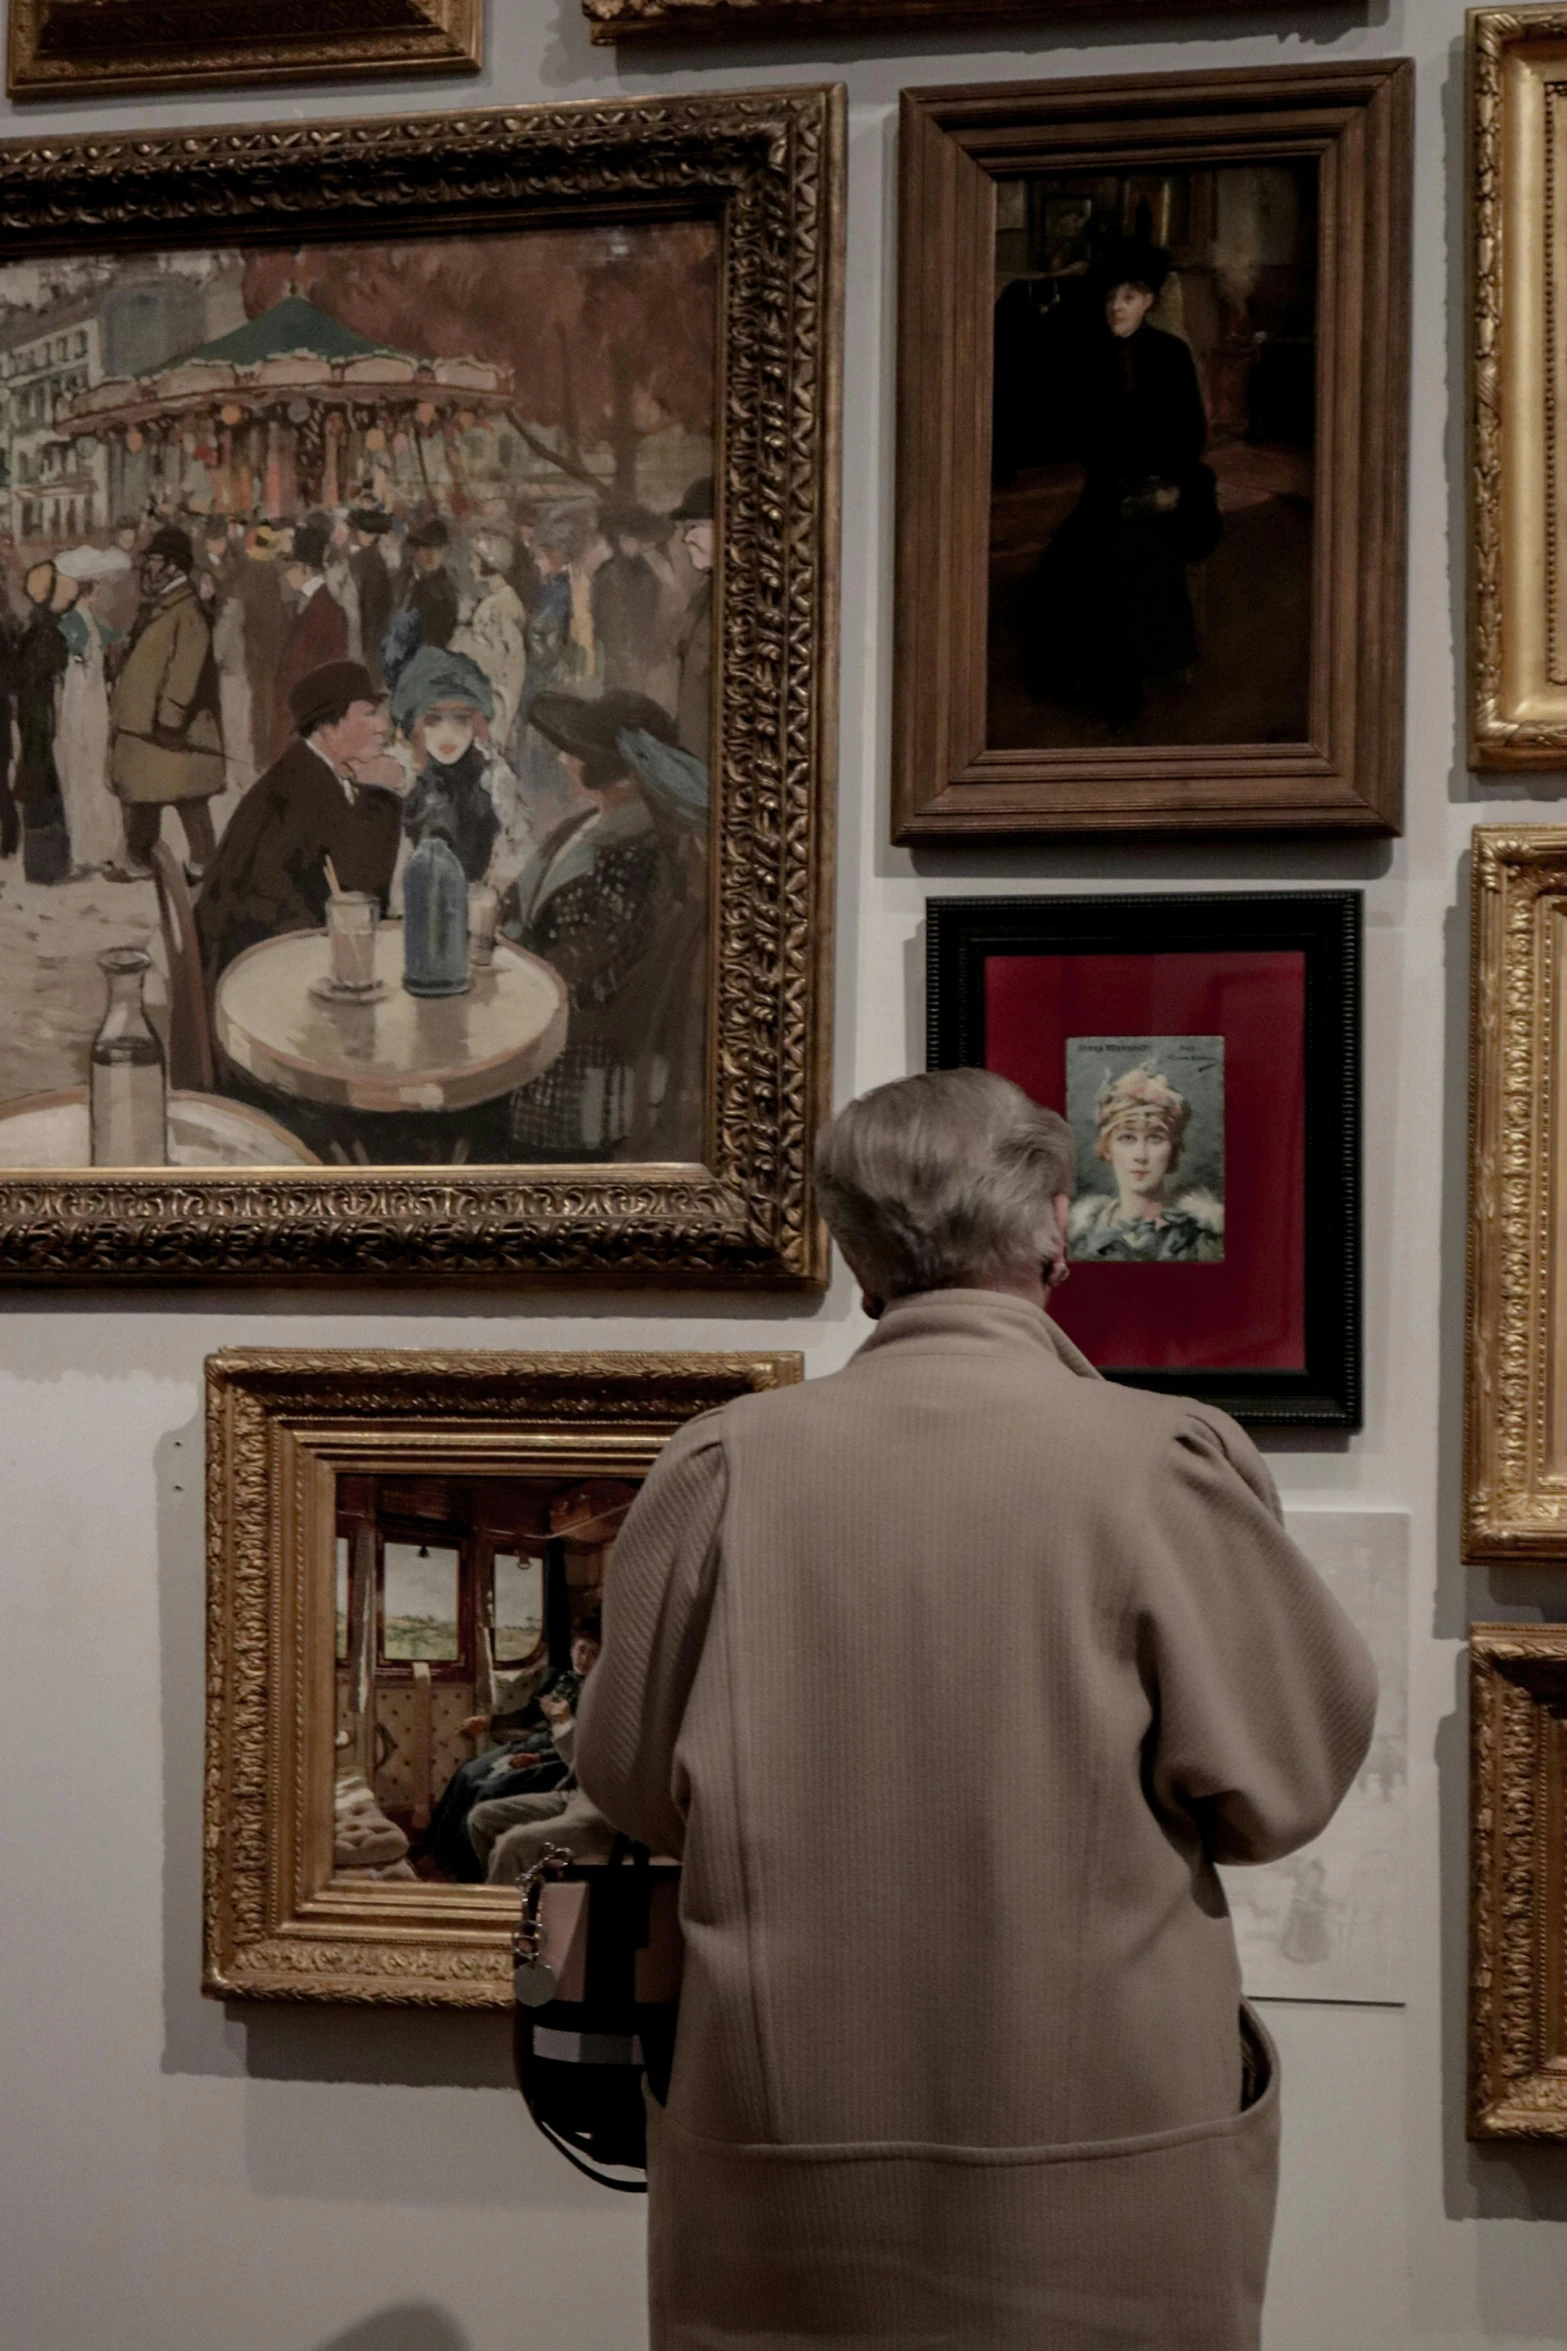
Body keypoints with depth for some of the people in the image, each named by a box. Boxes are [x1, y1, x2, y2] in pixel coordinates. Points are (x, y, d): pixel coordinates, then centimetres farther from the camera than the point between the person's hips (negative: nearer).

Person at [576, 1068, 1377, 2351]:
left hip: (778, 2155, 2)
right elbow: (1278, 1787, -6)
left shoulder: (727, 1463, -6)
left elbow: (632, 1780, 4)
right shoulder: (1162, 1462, -12)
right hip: (1104, 2195, -1)